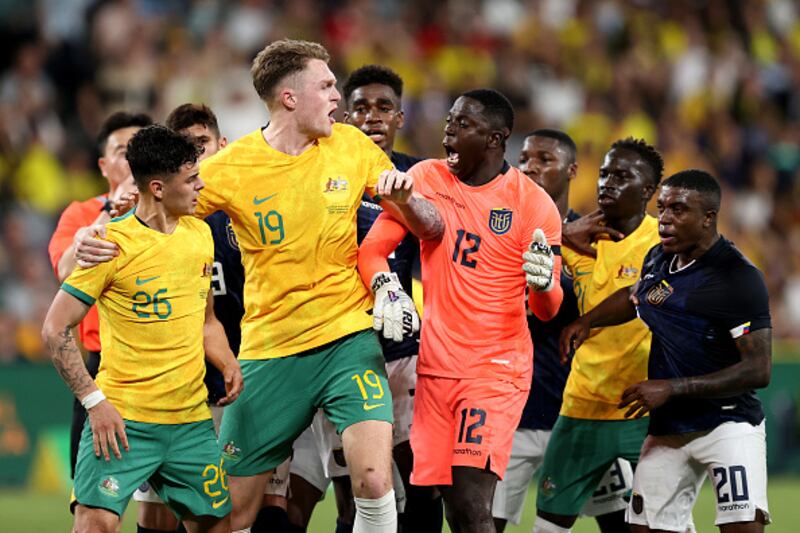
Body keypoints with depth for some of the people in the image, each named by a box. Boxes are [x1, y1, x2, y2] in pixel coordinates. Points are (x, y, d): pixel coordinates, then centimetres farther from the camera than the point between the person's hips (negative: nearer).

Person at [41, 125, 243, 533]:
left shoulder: (200, 234, 10)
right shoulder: (113, 243, -11)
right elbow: (55, 330, -8)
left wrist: (228, 363, 4)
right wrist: (94, 401, -14)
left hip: (192, 421, 6)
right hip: (122, 419, -6)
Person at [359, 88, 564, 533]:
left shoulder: (533, 204, -6)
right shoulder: (426, 178, 4)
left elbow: (546, 311, -5)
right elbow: (372, 248, 2)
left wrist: (544, 283, -29)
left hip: (497, 369, -4)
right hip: (435, 366, 4)